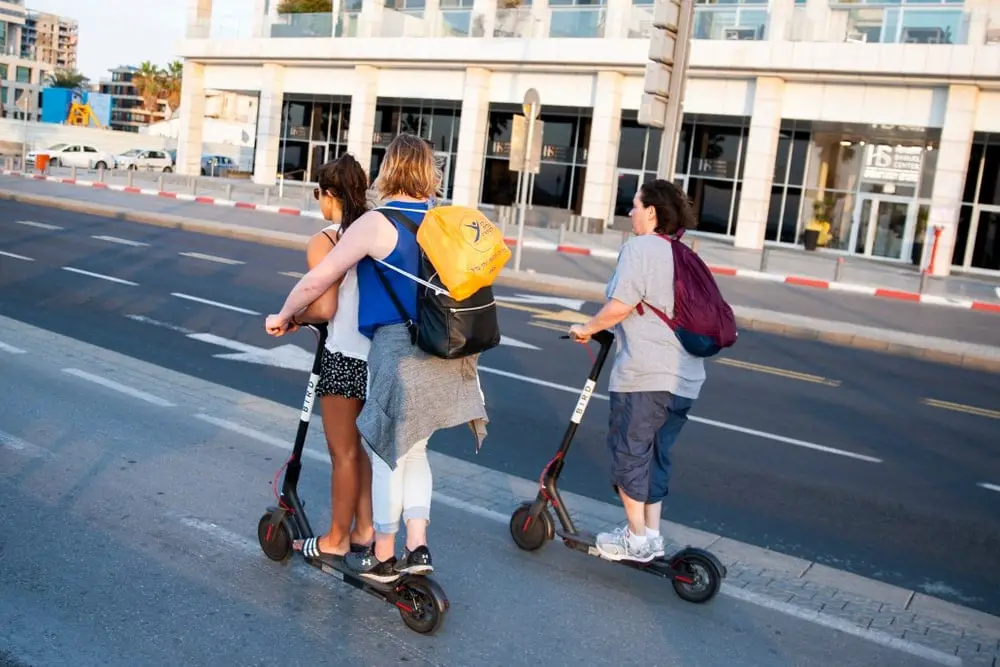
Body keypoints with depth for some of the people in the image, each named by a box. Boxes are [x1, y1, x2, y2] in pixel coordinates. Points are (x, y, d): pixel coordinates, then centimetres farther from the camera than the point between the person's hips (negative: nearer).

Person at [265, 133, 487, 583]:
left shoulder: (376, 223, -9)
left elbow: (317, 281, -8)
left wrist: (282, 317, 7)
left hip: (398, 348, -6)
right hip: (443, 351, 6)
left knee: (388, 452, 9)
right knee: (412, 448, 20)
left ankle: (383, 558, 23)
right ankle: (417, 547, 19)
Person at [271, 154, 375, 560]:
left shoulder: (324, 242, -13)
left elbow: (324, 309, -20)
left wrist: (292, 317, -2)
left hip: (345, 358, -6)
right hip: (381, 354, 6)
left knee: (344, 453, 8)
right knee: (363, 446, 21)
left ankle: (337, 540, 23)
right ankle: (364, 528, 31)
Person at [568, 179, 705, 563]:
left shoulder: (640, 247, -9)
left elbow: (620, 305, -17)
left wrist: (588, 329, -1)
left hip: (645, 375, -8)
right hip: (686, 378, 8)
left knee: (629, 452, 4)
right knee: (657, 456, 16)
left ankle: (636, 539, 10)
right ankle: (652, 534, 22)